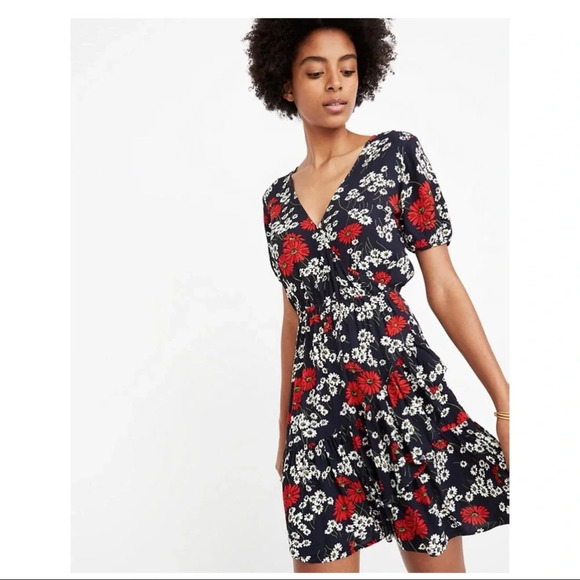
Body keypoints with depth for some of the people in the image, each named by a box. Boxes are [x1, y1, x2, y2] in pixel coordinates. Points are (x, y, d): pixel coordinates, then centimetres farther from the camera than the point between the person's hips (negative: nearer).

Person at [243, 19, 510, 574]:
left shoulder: (396, 153, 1)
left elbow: (443, 287, -3)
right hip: (317, 409, 3)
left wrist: (504, 399, -8)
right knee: (323, 560, 6)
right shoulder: (278, 197, 11)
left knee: (435, 560, 6)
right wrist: (284, 425, 19)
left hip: (406, 393, -3)